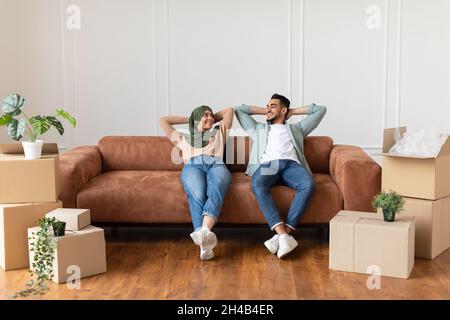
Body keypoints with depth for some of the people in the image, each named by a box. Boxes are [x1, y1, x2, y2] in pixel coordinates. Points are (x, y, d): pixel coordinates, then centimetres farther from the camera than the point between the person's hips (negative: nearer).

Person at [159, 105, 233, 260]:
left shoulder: (218, 133, 42)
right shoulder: (183, 139, 40)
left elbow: (228, 110, 48)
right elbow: (163, 120, 45)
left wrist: (215, 118, 53)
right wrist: (188, 119, 48)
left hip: (217, 165, 1)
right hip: (193, 166, 0)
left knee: (216, 190, -39)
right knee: (197, 196, -37)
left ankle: (205, 230, -67)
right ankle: (204, 244, -57)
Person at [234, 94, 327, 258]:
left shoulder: (295, 128, 37)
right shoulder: (258, 129, 39)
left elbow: (321, 109, 39)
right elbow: (239, 109, 44)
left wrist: (293, 111, 41)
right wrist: (264, 111, 45)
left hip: (291, 165, 0)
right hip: (266, 165, 0)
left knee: (308, 184, -37)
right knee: (257, 186, -39)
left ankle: (284, 233, -41)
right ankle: (283, 234, -47)